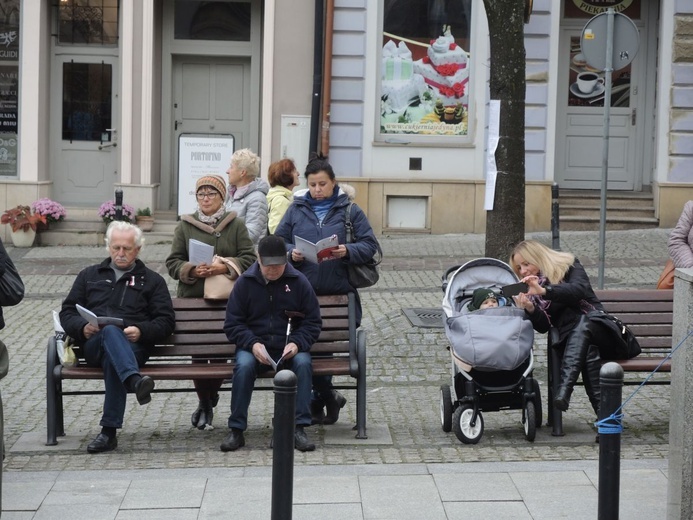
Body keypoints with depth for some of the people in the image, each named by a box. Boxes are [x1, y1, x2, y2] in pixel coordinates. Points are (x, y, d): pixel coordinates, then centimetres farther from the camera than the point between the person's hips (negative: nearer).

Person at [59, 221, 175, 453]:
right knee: (110, 331, -37)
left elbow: (166, 321, 12)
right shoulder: (89, 275, 28)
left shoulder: (152, 281, 23)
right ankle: (135, 380, -64)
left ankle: (109, 431, -43)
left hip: (132, 345, -1)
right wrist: (82, 327, -3)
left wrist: (141, 331, -9)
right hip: (94, 345, 1)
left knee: (112, 359, -38)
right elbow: (67, 312, 21)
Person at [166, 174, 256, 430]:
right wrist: (192, 270, -13)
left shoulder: (236, 225, 6)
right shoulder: (185, 225, 8)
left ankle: (209, 402, 22)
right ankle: (205, 404, 14)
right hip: (192, 298, 0)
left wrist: (226, 267, -15)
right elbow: (173, 262, 6)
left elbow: (249, 259, 1)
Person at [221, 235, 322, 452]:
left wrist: (297, 343, -13)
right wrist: (253, 344, -15)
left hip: (290, 349, 0)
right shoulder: (245, 283, 2)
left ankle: (299, 428, -27)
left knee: (303, 363, -32)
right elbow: (232, 324, 3)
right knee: (244, 365, -32)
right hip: (254, 347, 0)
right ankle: (236, 430, -24)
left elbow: (313, 322, 6)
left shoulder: (298, 282, 3)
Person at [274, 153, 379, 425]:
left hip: (339, 292, -2)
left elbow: (370, 245, 1)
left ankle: (317, 400, 17)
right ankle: (328, 396, 13)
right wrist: (291, 253, -10)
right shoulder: (296, 210, 10)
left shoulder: (350, 211, 5)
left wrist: (348, 251, -17)